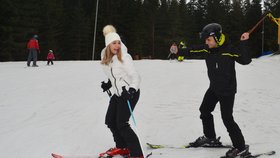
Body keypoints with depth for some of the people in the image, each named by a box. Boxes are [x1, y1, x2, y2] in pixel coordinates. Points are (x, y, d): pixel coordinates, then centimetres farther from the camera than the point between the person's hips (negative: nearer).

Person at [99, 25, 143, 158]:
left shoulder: (124, 57, -18)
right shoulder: (105, 57, 3)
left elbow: (135, 76, -23)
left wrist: (131, 89, -38)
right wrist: (109, 84, 12)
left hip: (130, 93, -8)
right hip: (118, 93, 9)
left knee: (121, 123, -15)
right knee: (110, 121, 16)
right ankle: (122, 147, 34)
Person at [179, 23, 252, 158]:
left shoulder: (229, 50, -22)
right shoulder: (206, 49, -4)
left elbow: (246, 60, -31)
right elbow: (192, 50, 10)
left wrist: (244, 43, -37)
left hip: (227, 90, -8)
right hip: (214, 88, 8)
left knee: (227, 118, -10)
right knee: (204, 111, 21)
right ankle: (210, 138, 40)